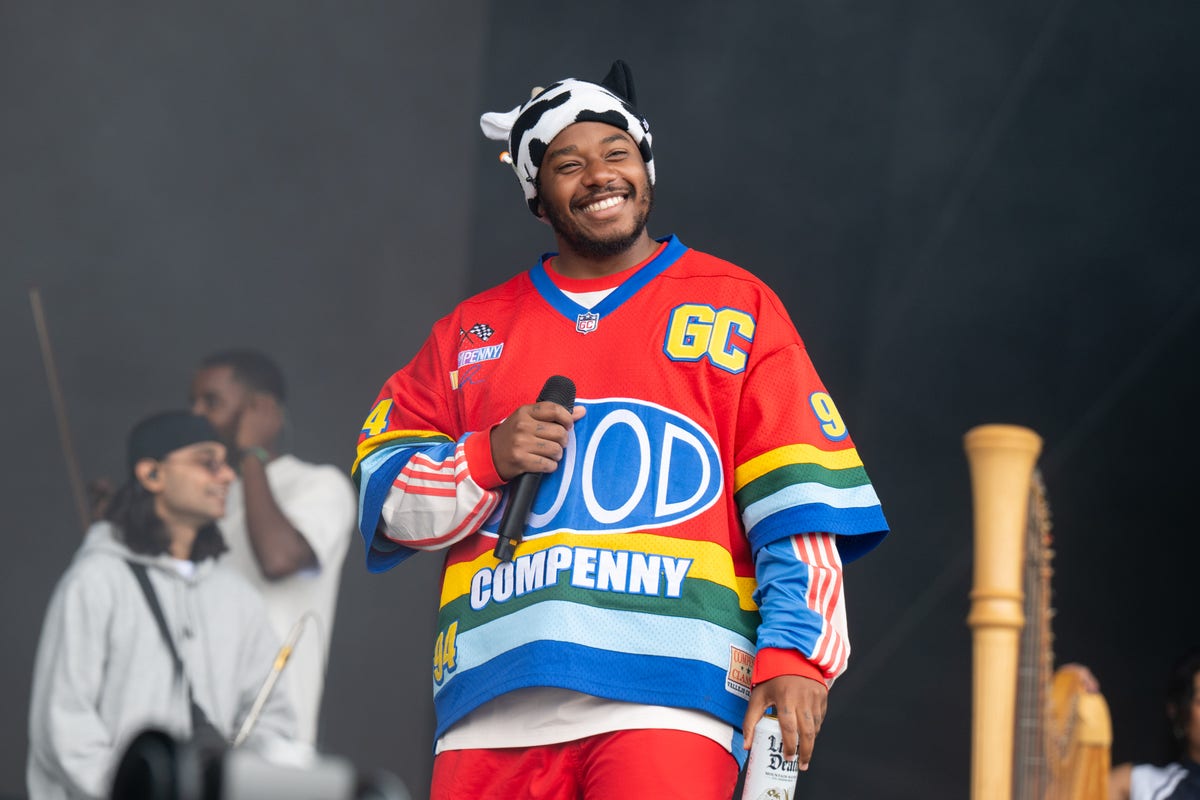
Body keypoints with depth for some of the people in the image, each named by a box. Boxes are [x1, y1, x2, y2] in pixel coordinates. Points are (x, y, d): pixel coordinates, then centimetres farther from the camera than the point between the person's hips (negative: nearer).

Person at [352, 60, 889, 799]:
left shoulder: (736, 305, 14)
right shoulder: (472, 332, 21)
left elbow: (799, 506, 6)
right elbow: (382, 493, 18)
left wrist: (794, 654, -6)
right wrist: (490, 459, -1)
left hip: (668, 694, -3)